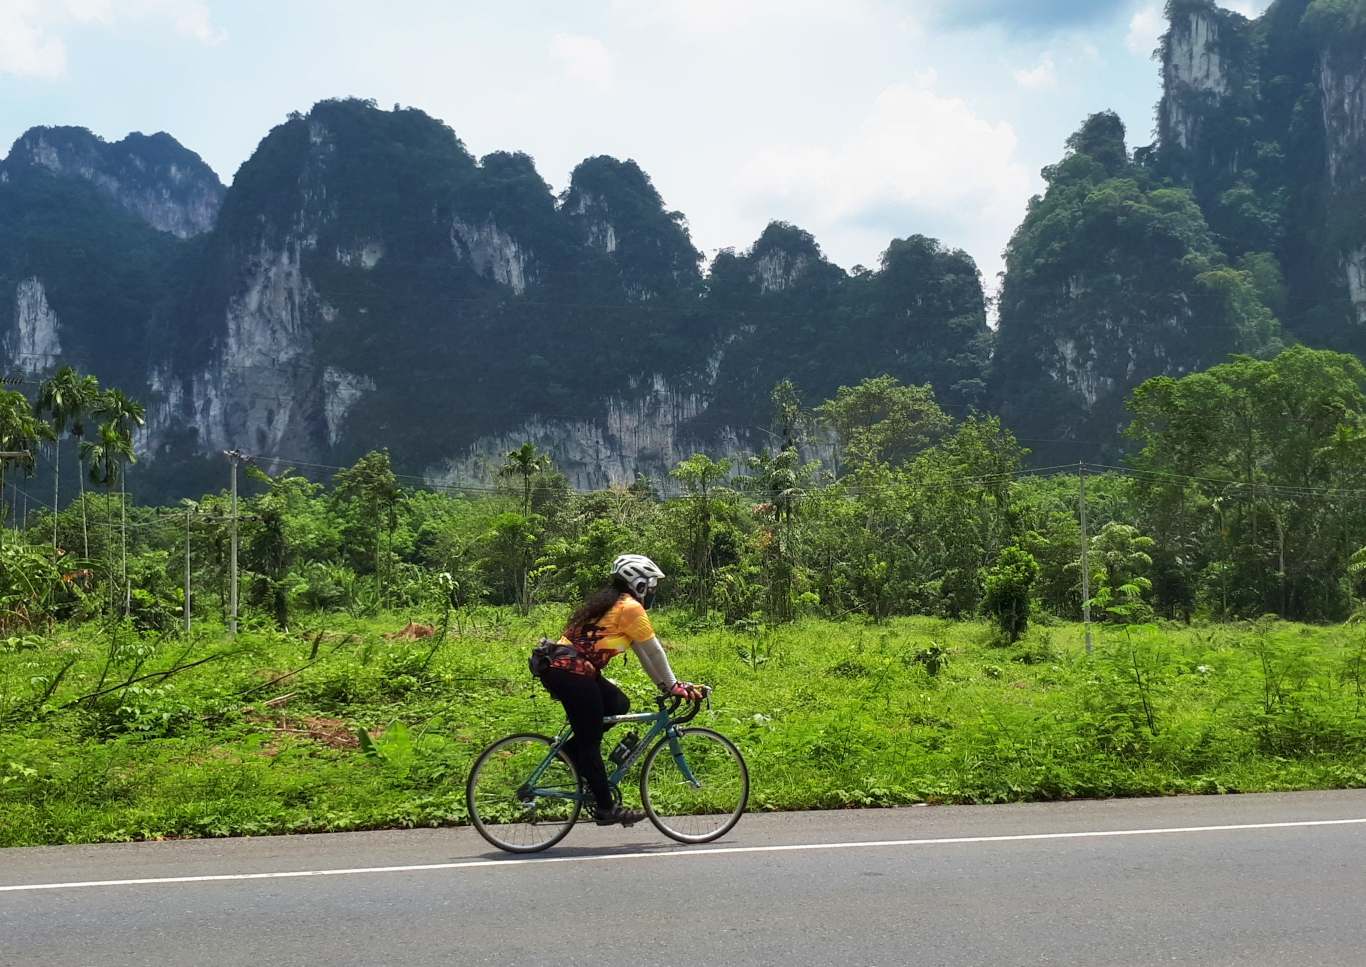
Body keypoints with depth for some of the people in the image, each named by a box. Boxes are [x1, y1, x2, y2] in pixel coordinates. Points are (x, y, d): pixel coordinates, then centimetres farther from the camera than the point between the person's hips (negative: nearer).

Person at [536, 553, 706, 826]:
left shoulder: (611, 604, 22)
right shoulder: (630, 607, -6)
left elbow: (643, 653, 24)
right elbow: (654, 652, -3)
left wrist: (667, 685, 22)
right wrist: (672, 686, 7)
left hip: (559, 668, 9)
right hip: (571, 673, -9)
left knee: (619, 705, 15)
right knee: (591, 741, -2)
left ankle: (572, 748, 14)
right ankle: (605, 808, 4)